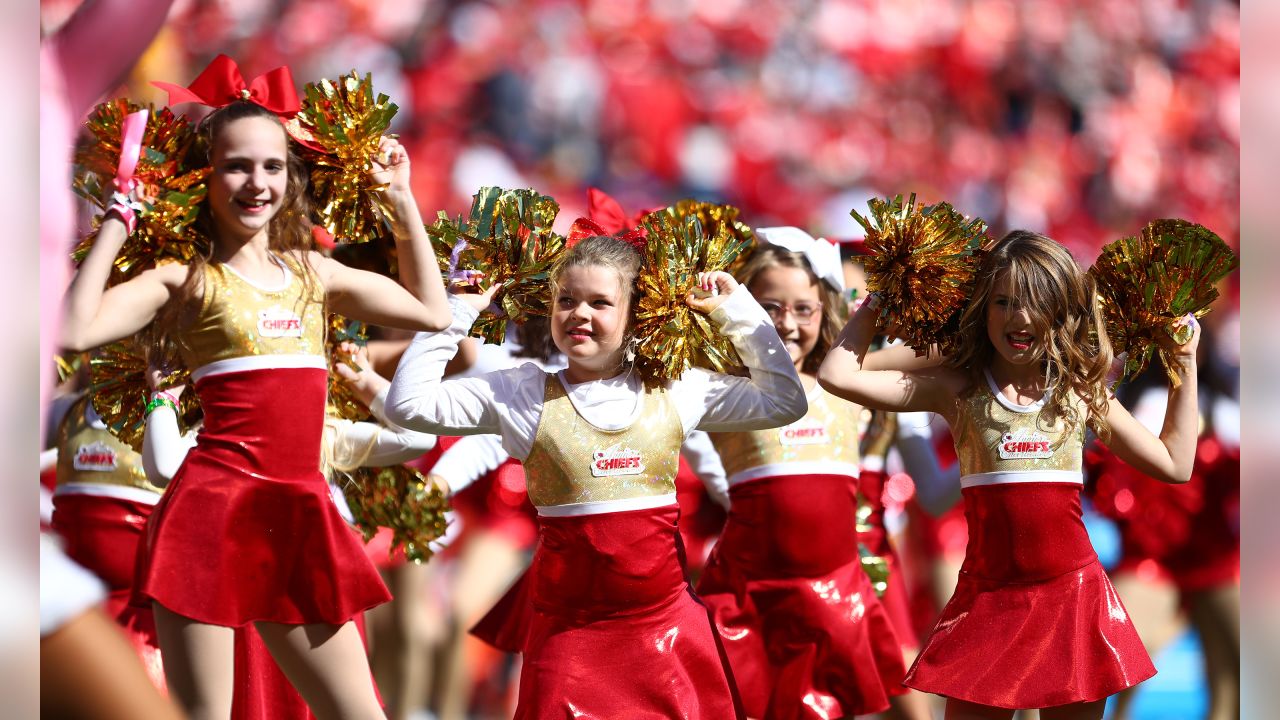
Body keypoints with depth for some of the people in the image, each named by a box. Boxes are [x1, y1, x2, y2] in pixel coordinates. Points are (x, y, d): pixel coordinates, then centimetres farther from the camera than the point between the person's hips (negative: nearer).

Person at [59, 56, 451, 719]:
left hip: (297, 516, 6)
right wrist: (118, 220, -7)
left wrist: (401, 199, 24)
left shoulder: (311, 273, 18)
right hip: (214, 507, -5)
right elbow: (77, 330, -15)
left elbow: (432, 311, 26)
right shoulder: (189, 279, 1)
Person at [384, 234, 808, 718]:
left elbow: (784, 401, 11)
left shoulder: (676, 391, 5)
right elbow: (408, 404, -4)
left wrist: (737, 311, 8)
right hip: (568, 630, -2)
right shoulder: (525, 395, 0)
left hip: (667, 622, 2)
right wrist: (457, 313, -3)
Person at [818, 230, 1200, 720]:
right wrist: (876, 306, 8)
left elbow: (1175, 464, 14)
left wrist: (1186, 365, 14)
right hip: (989, 600, -1)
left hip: (1073, 594, 1)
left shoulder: (1081, 391, 8)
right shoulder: (959, 390, 2)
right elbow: (837, 376, -4)